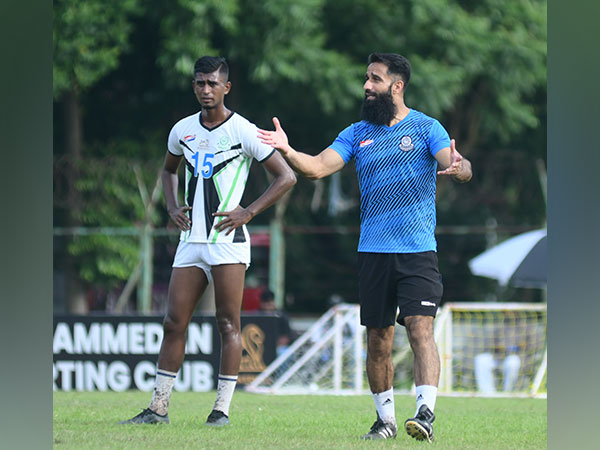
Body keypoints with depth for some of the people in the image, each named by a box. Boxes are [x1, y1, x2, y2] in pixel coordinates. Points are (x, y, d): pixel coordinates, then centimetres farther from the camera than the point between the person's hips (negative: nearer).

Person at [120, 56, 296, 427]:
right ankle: (159, 407, 8)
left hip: (227, 241, -5)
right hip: (190, 241, 5)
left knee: (228, 324, -4)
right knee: (174, 322, 4)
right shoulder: (182, 130, 10)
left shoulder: (243, 131, -6)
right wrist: (172, 207, 13)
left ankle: (223, 408, -1)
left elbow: (287, 177, -4)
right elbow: (169, 169, 30)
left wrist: (249, 212, -10)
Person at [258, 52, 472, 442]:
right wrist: (287, 151, -17)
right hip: (373, 252, 4)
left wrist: (459, 167, -35)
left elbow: (459, 167, -11)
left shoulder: (426, 128, 2)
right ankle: (386, 418, 16)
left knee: (420, 329, -16)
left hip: (418, 251, -4)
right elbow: (318, 167, 2)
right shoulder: (357, 134, 12)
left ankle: (426, 412, -23)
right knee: (378, 339, 6)